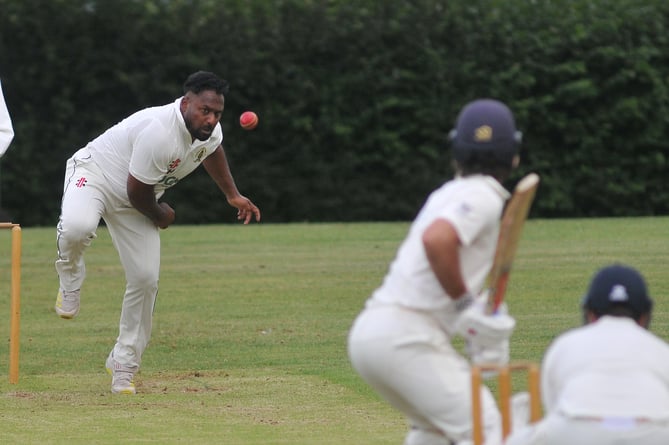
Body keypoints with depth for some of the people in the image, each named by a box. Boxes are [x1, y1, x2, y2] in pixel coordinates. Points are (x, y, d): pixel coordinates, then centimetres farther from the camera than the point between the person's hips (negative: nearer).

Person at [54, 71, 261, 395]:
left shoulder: (209, 130, -9)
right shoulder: (159, 131, -35)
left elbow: (212, 149, 19)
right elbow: (137, 190, -26)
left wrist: (233, 196, 22)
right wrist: (159, 217, -6)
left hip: (134, 205, 8)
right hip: (94, 174, -8)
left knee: (145, 279, -2)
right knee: (77, 227, -40)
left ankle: (123, 364, 14)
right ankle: (70, 279, -6)